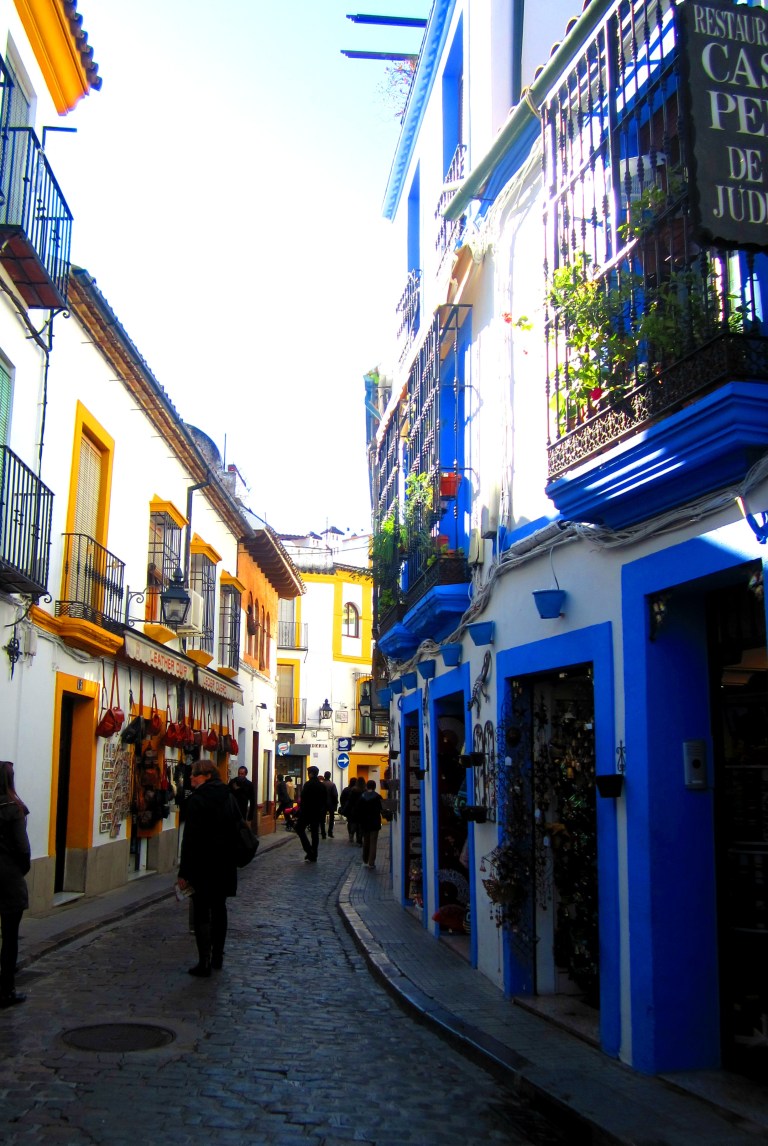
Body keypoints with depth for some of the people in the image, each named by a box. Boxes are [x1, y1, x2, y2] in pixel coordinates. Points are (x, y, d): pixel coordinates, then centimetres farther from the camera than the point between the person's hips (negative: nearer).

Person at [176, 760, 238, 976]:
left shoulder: (197, 800, -15)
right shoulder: (228, 797, 7)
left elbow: (190, 839, -18)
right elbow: (237, 829, 12)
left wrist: (184, 873, -15)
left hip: (203, 864, -7)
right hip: (225, 865, 7)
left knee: (202, 912, 0)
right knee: (219, 908, 17)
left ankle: (204, 963, 1)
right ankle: (217, 957, 26)